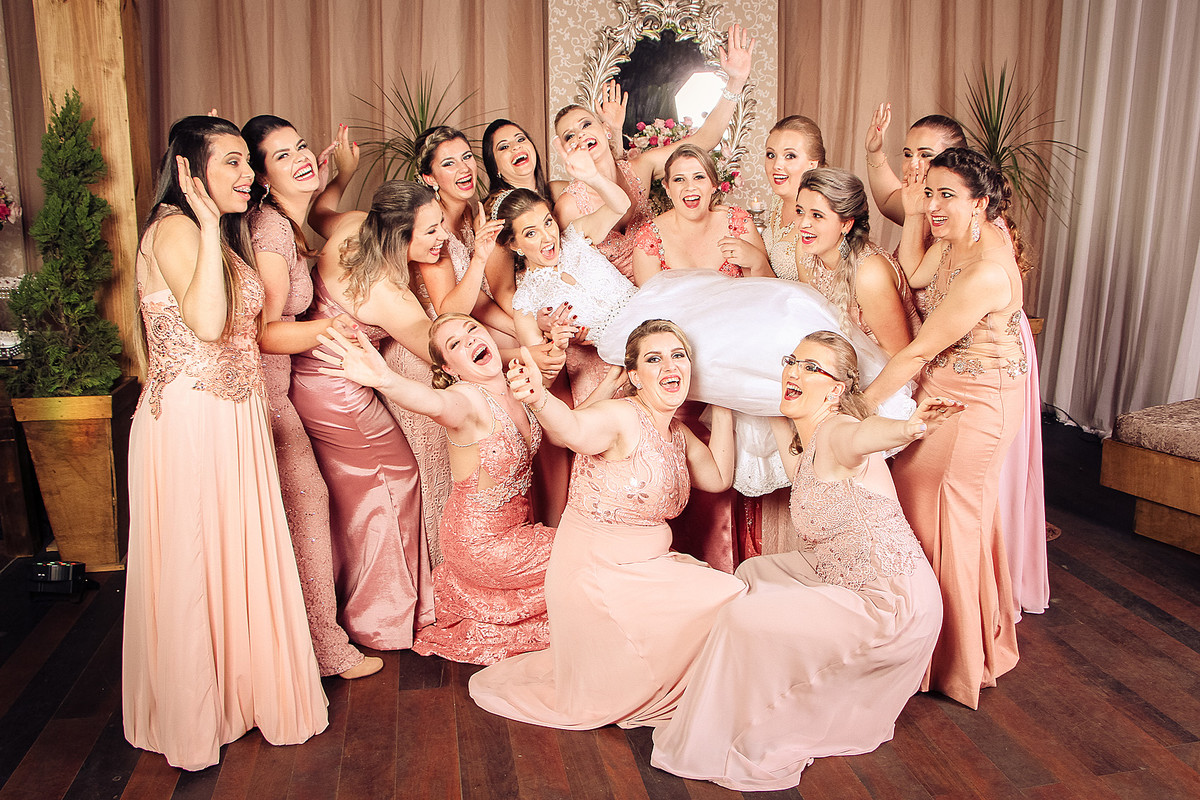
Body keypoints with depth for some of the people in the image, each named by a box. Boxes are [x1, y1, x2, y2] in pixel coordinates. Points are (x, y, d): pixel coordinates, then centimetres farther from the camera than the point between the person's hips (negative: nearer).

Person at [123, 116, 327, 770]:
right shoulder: (174, 227, -14)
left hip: (235, 420, 9)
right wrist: (209, 223, -22)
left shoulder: (224, 236, 16)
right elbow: (206, 323, -28)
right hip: (188, 421, -9)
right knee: (192, 565, 3)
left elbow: (241, 331, 17)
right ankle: (191, 719, 21)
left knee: (239, 560, 16)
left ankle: (239, 694, 32)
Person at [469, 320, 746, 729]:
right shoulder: (622, 417, -21)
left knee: (731, 592, 8)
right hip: (599, 572, -9)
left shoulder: (678, 433, 8)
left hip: (647, 565, 9)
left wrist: (722, 409, 10)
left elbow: (719, 477, 14)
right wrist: (539, 398, -64)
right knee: (726, 601, -8)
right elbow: (574, 429, -41)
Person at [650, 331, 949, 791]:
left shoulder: (834, 432, -22)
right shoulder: (796, 441, 5)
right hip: (847, 579, 10)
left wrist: (910, 427, -67)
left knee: (741, 618, -12)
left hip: (890, 606, -10)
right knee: (753, 573, 20)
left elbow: (863, 434, -47)